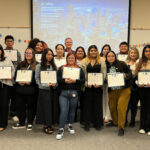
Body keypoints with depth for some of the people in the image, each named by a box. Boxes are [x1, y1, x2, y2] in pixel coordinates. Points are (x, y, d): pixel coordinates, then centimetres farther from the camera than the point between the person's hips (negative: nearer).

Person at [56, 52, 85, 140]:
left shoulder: (79, 69, 9)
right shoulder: (62, 68, 10)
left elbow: (83, 80, 0)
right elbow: (58, 79, 0)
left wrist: (75, 81, -15)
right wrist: (65, 80, -17)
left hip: (74, 93, 1)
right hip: (63, 93, -1)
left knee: (72, 110, 11)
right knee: (63, 111, -8)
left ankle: (70, 125, 32)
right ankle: (61, 130, -2)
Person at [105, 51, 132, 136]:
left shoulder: (121, 64, -1)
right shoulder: (106, 67, 6)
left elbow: (130, 73, 3)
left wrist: (126, 76, -17)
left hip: (124, 89, -3)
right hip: (112, 90, 4)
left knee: (121, 107, -12)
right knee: (112, 107, 11)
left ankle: (121, 127, 0)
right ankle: (115, 122, 38)